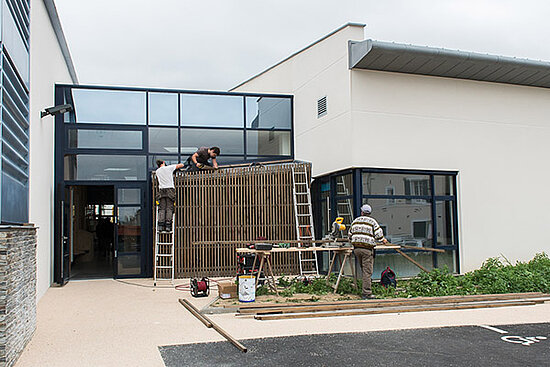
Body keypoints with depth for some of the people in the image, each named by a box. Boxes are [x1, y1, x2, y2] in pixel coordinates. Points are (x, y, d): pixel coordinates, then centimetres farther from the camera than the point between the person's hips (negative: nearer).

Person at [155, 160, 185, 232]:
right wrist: (180, 164, 31)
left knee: (161, 209, 0)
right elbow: (181, 165, 9)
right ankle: (168, 226, -12)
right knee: (169, 208, -4)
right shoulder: (169, 167, 4)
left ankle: (160, 225, -11)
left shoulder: (157, 171, 15)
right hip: (170, 189, -3)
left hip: (161, 190, 3)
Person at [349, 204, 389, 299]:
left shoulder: (356, 221, 11)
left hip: (356, 248, 5)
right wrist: (383, 240, 15)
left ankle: (367, 287, 27)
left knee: (364, 270, 19)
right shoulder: (372, 221, -3)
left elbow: (350, 233, 19)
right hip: (367, 249, -5)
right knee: (367, 271, -4)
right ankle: (367, 293, -5)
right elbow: (379, 235, -6)